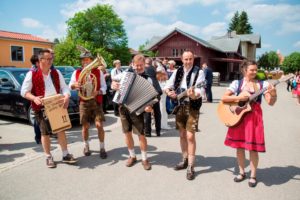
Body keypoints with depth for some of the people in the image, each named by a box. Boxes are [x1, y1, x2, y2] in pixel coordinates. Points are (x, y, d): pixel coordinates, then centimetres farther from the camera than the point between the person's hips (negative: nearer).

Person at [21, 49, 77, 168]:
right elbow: (24, 91, -4)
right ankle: (48, 157, 21)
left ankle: (65, 155, 18)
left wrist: (66, 96, -16)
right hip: (41, 108, -3)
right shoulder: (32, 74, -4)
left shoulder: (56, 73, 7)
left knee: (61, 130, 7)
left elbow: (64, 87, 5)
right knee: (45, 133, 6)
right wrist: (34, 98, -23)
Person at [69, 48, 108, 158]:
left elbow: (104, 87, 2)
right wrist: (74, 85, -13)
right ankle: (86, 146, 30)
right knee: (85, 126, 8)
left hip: (96, 102, -1)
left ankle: (102, 148, 10)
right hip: (84, 102, 1)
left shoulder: (98, 72, 2)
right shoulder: (76, 72, 5)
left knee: (99, 125, -6)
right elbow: (70, 86, 11)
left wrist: (98, 92, -19)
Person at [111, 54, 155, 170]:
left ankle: (144, 158, 18)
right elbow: (114, 80, 16)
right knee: (127, 133, 11)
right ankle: (132, 156, 29)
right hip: (123, 107, 3)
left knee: (141, 134, -1)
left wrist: (149, 106, -29)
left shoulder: (147, 79, -3)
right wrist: (113, 84, -7)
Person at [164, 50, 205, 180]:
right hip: (179, 105, 5)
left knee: (190, 136, -8)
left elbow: (201, 90, -18)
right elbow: (167, 85, 9)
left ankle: (191, 167, 2)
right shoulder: (178, 71, 8)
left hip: (192, 106, -5)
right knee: (182, 135, 13)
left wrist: (194, 95, -39)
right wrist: (169, 92, -12)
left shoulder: (199, 72, -7)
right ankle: (185, 160, 29)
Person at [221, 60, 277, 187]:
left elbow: (270, 103, -2)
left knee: (253, 147, 3)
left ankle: (253, 175, 22)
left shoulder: (262, 84, 2)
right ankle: (242, 172, 28)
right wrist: (239, 97, -15)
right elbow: (223, 98, -4)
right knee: (239, 146, 9)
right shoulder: (237, 83, 0)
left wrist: (273, 94, -22)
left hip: (254, 117, 0)